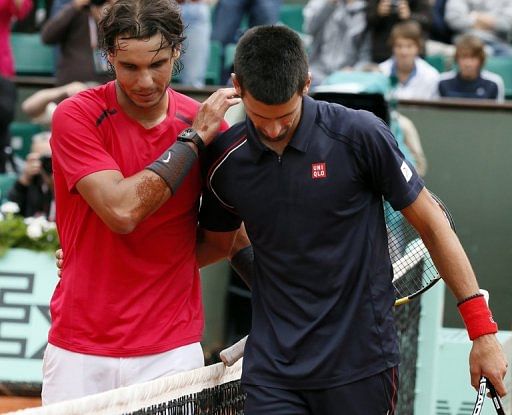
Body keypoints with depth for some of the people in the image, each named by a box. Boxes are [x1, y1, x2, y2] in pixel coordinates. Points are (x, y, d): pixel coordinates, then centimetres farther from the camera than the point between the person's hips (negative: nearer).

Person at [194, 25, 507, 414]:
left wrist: (483, 331, -4)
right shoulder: (224, 162, -1)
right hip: (273, 371, 2)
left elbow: (431, 224, -3)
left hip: (361, 364, -2)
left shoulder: (360, 136, -11)